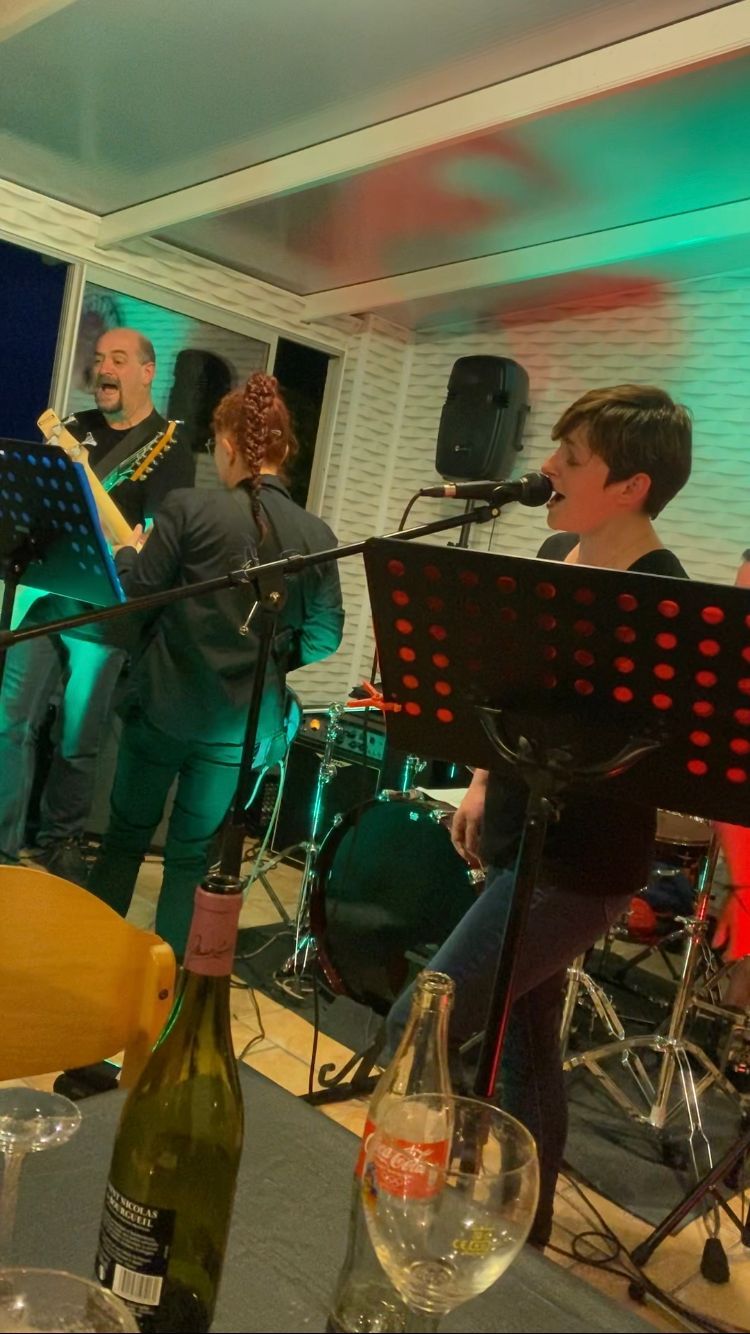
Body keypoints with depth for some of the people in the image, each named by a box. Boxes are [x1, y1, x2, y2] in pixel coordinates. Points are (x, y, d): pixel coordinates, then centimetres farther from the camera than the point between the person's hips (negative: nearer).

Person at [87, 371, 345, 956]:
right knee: (194, 853, 14)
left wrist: (125, 550, 13)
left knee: (127, 832, 19)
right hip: (244, 720, 2)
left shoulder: (189, 509, -13)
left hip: (167, 702, -1)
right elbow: (325, 637, -1)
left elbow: (135, 593, -7)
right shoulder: (316, 534, -5)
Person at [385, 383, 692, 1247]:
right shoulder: (556, 554, 5)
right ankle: (524, 1232, 39)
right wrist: (484, 787, 15)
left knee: (416, 1029, -7)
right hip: (520, 843, 8)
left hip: (579, 866, -8)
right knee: (523, 1042, 19)